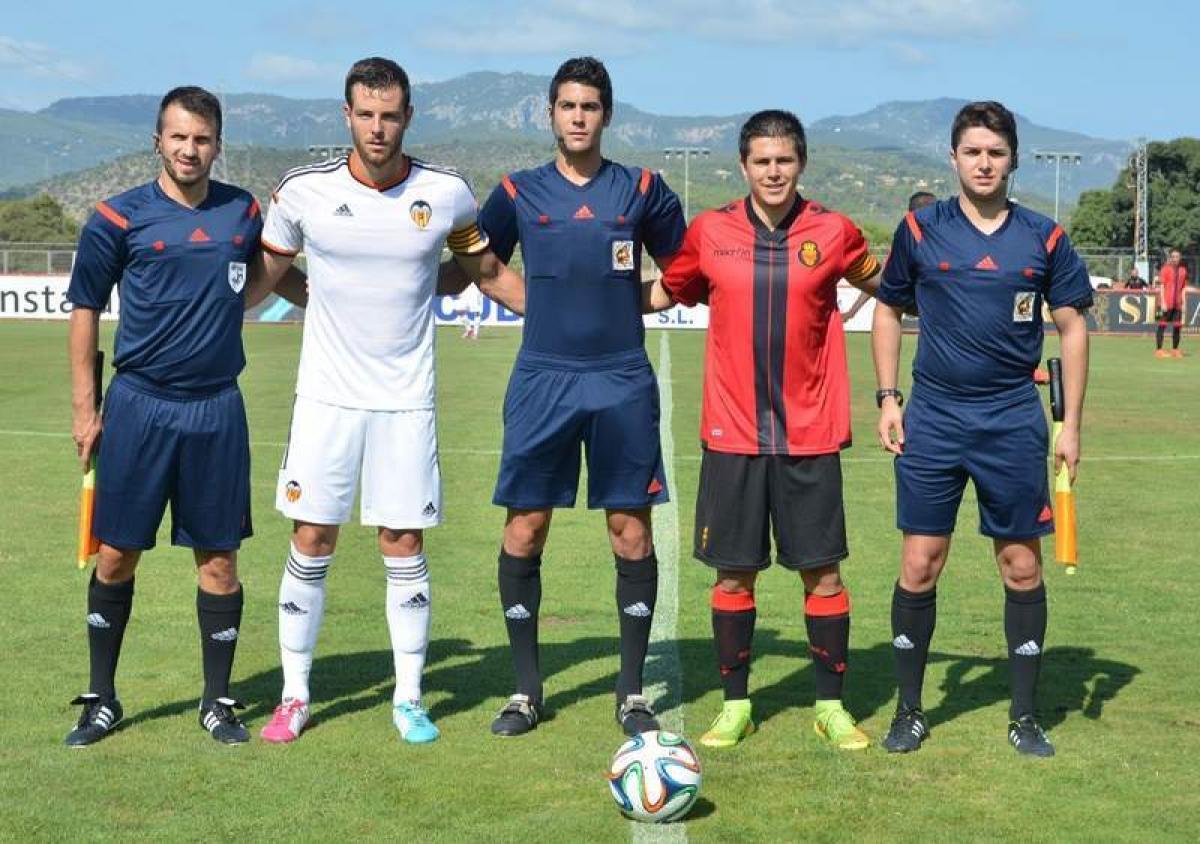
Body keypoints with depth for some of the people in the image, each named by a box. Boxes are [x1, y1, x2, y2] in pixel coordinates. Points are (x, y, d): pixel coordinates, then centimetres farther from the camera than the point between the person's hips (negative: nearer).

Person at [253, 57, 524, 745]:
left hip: (406, 400, 0)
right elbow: (267, 274, 12)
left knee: (405, 545, 2)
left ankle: (410, 697, 15)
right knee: (312, 541, 2)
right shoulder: (303, 191, -6)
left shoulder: (447, 193, -4)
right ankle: (295, 695, 15)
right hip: (327, 397, 0)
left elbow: (488, 271, 11)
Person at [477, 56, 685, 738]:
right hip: (542, 382, 0)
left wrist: (625, 304, 4)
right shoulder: (519, 193, 5)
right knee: (525, 531, -1)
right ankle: (527, 689, 12)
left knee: (632, 532, 1)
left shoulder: (643, 190, 5)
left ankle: (634, 692, 12)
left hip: (623, 383, 0)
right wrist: (550, 305, 9)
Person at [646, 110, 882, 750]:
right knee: (733, 574, 5)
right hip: (731, 433, 1)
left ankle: (832, 707, 16)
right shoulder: (709, 233, 2)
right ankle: (735, 705, 19)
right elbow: (666, 293, 17)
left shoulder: (833, 233, 0)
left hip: (810, 434, 0)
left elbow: (878, 283, 18)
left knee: (822, 572, 3)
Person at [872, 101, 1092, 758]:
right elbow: (888, 310, 12)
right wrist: (887, 398, 3)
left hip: (1013, 421, 0)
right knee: (919, 565, 0)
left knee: (1022, 567, 4)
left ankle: (1024, 716, 17)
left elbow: (1072, 326, 7)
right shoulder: (920, 229, 1)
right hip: (933, 419, 0)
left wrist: (1071, 424, 2)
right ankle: (910, 711, 14)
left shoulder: (1044, 237, 1)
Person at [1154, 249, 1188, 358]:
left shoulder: (1183, 270, 13)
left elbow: (1183, 288, 16)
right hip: (1166, 303, -6)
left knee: (1178, 326, 5)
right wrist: (1162, 302, -15)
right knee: (1162, 324, -4)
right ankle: (1158, 350, -3)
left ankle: (1175, 350, 14)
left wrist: (1183, 303, 11)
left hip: (1177, 303, 6)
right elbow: (1161, 286, -8)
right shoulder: (1166, 269, -3)